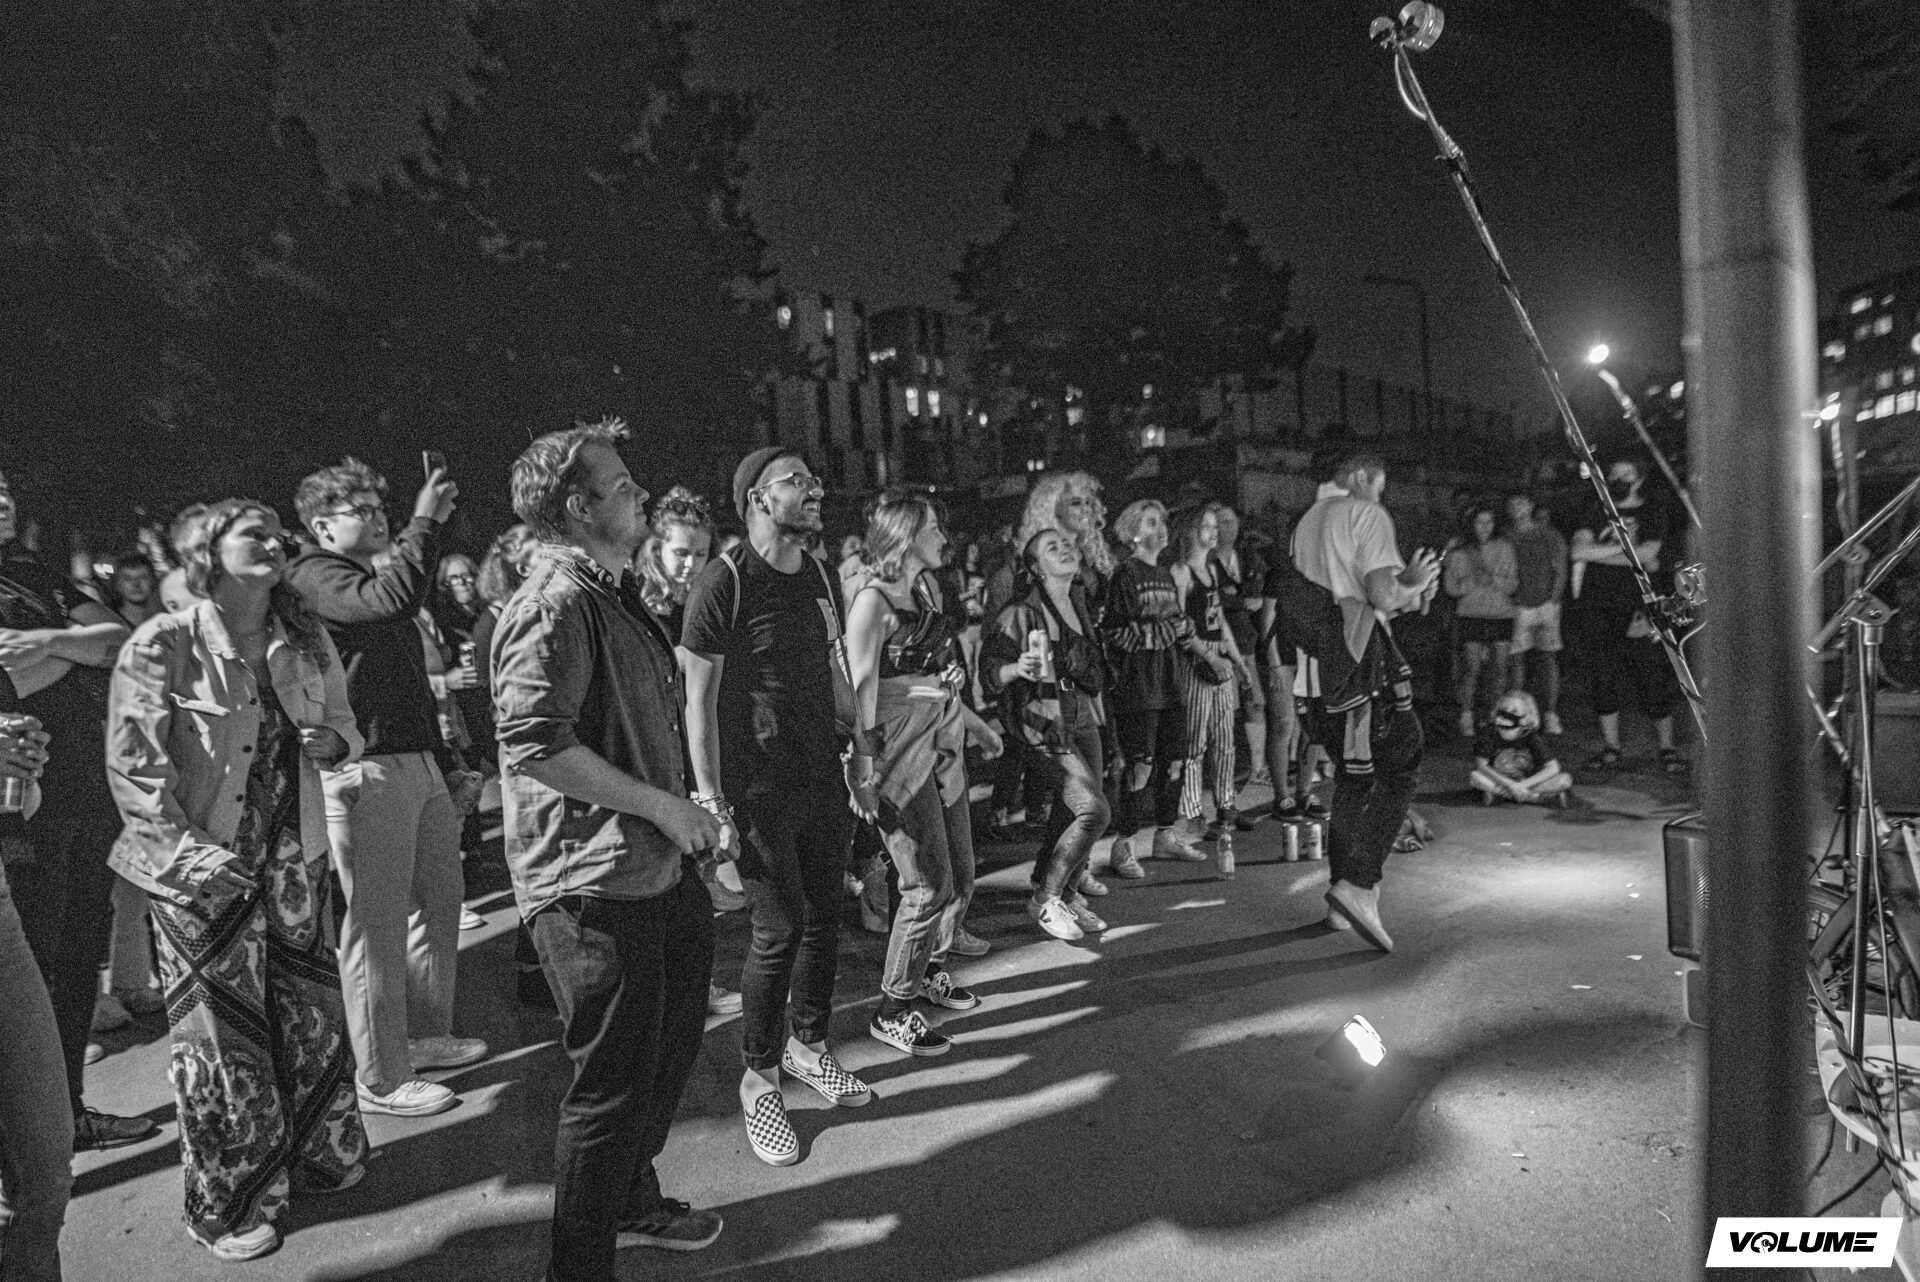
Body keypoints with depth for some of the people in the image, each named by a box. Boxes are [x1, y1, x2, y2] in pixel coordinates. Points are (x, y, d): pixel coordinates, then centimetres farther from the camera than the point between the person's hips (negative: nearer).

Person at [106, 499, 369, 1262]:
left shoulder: (307, 643, 4)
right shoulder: (163, 646, -11)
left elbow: (343, 728, 13)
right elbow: (133, 764, -13)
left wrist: (332, 741, -10)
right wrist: (187, 854, -20)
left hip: (295, 863, 5)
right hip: (205, 876, -4)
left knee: (312, 1015, 14)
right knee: (223, 1034, 8)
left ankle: (319, 1157, 36)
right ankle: (227, 1205, 28)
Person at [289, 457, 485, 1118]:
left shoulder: (374, 576, 21)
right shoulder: (313, 574, -7)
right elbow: (394, 597, -30)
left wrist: (444, 757, 22)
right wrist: (424, 520, -20)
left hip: (421, 764, 9)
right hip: (365, 771, -9)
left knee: (440, 902, 16)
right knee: (377, 926, -2)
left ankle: (426, 1036, 32)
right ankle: (382, 1079, 10)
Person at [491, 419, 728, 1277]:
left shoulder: (616, 595, 16)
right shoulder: (554, 604, -18)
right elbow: (533, 741, -28)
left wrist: (689, 814, 17)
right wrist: (661, 805, -21)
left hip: (657, 869, 10)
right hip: (594, 884, -10)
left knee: (670, 1051, 24)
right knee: (614, 1082, 4)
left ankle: (633, 1202, 47)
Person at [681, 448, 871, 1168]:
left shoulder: (821, 581, 9)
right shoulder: (723, 584, -12)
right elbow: (699, 699, -11)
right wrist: (710, 800, -14)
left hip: (823, 780, 6)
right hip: (758, 786, -6)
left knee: (825, 917, 14)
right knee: (778, 931, -1)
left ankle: (808, 1044, 35)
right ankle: (758, 1078, 20)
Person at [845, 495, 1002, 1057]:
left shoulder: (925, 591, 14)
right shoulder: (873, 600, -12)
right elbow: (863, 691, -16)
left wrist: (976, 724, 26)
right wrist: (863, 772, -20)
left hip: (943, 747, 9)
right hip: (900, 755, -9)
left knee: (962, 877, 14)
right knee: (931, 887, -6)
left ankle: (930, 970, 37)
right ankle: (893, 1012, 11)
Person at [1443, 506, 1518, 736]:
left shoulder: (1504, 548, 8)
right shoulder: (1458, 554, 3)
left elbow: (1512, 583, 4)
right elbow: (1451, 588, -1)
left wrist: (1493, 579, -14)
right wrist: (1474, 581, -15)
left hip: (1501, 615, 2)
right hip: (1471, 615, -2)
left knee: (1500, 669, 1)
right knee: (1471, 668, -7)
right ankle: (1467, 719, -1)